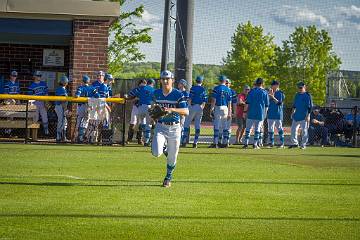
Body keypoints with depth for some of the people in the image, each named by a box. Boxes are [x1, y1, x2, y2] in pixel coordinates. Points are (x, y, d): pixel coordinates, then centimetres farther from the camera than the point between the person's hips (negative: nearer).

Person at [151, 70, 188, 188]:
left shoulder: (178, 94, -9)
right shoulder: (156, 93, 3)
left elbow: (186, 112, -18)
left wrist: (172, 109, -31)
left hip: (174, 128, -2)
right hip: (160, 126, 2)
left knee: (172, 158, 5)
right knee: (156, 153, -18)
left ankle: (168, 178, 28)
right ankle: (164, 148, 19)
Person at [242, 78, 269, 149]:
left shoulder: (252, 91, -1)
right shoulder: (265, 92, 3)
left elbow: (247, 103, -4)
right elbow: (267, 105, 5)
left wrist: (245, 111, 2)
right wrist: (264, 113, 15)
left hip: (251, 113, -1)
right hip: (260, 114, 1)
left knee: (248, 128, 5)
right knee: (257, 129, 5)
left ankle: (246, 143, -2)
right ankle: (255, 144, 1)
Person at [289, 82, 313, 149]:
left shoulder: (307, 95, -6)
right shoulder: (297, 95, 13)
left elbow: (310, 106, -9)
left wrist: (308, 115, -15)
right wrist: (293, 112, 11)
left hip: (304, 116, -7)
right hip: (296, 116, 7)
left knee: (304, 130, -3)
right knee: (293, 129, 7)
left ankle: (303, 144, 3)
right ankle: (294, 143, 18)